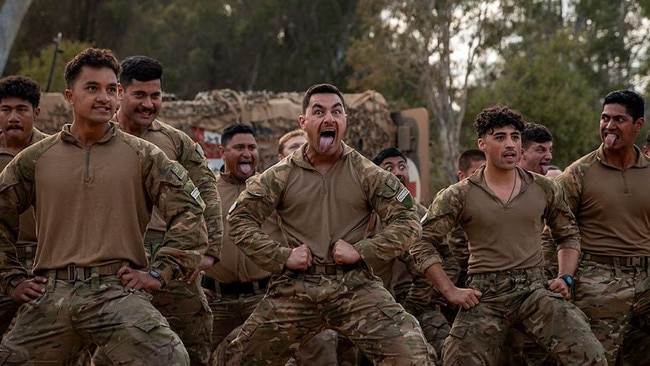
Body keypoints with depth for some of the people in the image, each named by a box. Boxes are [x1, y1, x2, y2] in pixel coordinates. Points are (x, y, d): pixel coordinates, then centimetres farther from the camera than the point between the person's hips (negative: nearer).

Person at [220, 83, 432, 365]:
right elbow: (240, 220, 5)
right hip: (296, 288, 1)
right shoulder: (281, 176, 4)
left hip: (355, 286, -1)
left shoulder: (367, 175, 3)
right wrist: (282, 256, -6)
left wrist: (362, 250, -9)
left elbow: (407, 222, 3)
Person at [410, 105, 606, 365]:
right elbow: (422, 243, 4)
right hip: (483, 295, -1)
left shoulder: (544, 189, 9)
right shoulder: (460, 196, 2)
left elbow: (569, 234, 22)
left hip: (535, 289, 1)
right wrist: (450, 291, -3)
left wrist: (565, 278, 7)